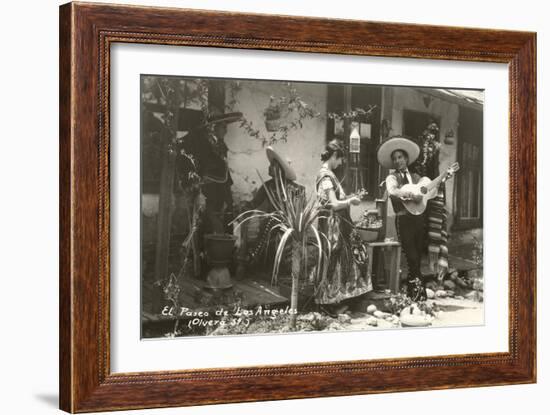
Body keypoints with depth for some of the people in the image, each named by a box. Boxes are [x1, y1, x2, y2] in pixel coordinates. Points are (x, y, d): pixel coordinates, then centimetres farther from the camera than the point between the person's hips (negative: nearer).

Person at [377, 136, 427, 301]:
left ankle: (411, 292, 14)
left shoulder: (416, 177, 18)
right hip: (404, 219, -5)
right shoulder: (392, 178, 3)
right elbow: (392, 191, -19)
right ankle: (419, 291, -4)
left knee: (417, 258, 6)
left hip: (419, 218, 5)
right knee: (412, 258, -10)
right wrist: (409, 194, -33)